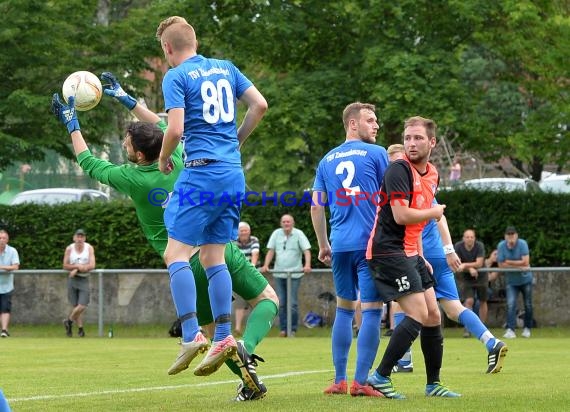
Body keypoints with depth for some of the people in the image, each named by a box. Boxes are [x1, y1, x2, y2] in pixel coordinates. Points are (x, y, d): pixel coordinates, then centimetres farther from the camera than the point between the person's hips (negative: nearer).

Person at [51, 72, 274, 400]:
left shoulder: (131, 179, -8)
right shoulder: (177, 161, 0)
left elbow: (89, 163, 10)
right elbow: (163, 126, 23)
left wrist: (72, 124, 21)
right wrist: (126, 99, 30)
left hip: (189, 265, -1)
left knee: (212, 328, 15)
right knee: (267, 299, 10)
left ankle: (251, 384, 0)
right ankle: (246, 347, -18)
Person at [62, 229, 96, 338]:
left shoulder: (89, 248, -3)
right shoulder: (69, 249, -2)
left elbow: (92, 265, -11)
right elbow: (65, 266, -2)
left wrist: (76, 269, -15)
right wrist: (78, 266, -16)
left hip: (84, 280, 0)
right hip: (72, 279, 0)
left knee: (82, 306, -11)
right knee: (75, 306, 0)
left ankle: (69, 321, 13)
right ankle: (80, 328, 14)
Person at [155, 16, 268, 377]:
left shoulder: (176, 77, -5)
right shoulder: (225, 68, 14)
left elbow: (176, 129, -14)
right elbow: (260, 105, 11)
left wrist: (163, 159, 5)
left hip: (201, 172, -7)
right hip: (234, 174, 7)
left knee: (176, 254, -4)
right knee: (213, 256, 12)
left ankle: (192, 336, -15)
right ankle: (224, 337, 6)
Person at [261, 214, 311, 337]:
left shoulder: (298, 234, -2)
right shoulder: (276, 234, 6)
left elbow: (306, 250, -8)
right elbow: (271, 251, 6)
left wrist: (307, 265, -24)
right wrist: (266, 265, -8)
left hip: (294, 274, -3)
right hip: (279, 273, 3)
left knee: (293, 303, -5)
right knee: (281, 303, 3)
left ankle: (293, 329, 3)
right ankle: (283, 328, 11)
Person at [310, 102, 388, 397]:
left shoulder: (327, 160, 13)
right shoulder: (376, 154, -1)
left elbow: (316, 207, 13)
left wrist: (323, 246, 21)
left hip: (340, 245, 5)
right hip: (371, 242, -5)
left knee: (344, 309, 14)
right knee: (371, 309, -3)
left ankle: (339, 380, 12)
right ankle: (360, 382, -9)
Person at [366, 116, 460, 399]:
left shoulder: (432, 175, 13)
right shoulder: (399, 170, -15)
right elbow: (401, 216, -23)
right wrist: (433, 212, -7)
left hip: (410, 253, 9)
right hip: (388, 251, -9)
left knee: (433, 316, 9)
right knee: (418, 314, -16)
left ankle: (433, 383, 20)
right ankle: (380, 377, -10)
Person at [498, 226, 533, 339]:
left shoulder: (522, 244, -18)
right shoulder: (501, 246, -12)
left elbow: (526, 262, -23)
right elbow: (501, 265, -12)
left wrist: (509, 262, -17)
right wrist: (518, 266, -19)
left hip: (525, 279, 0)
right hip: (511, 281, 0)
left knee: (528, 306, 9)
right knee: (510, 304, -16)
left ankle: (527, 328, 26)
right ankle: (510, 330, -20)